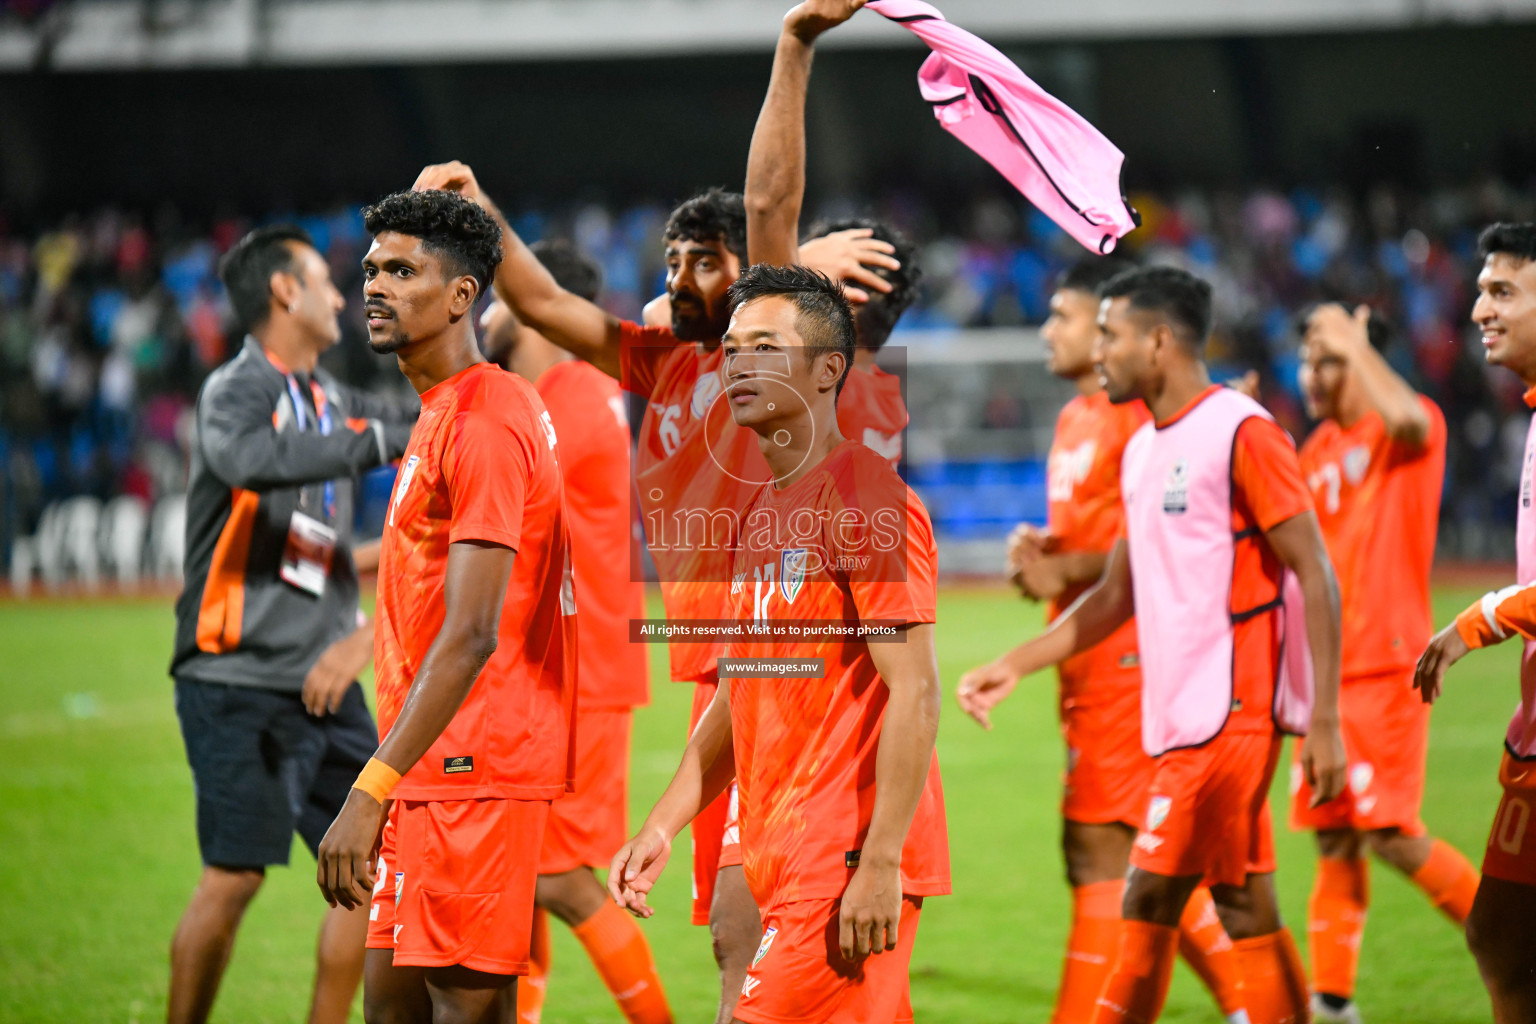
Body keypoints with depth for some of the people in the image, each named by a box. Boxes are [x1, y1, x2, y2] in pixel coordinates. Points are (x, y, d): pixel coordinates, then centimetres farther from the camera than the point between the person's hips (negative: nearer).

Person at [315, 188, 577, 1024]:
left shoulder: (481, 423, -16)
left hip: (473, 767, -10)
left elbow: (471, 636, -24)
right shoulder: (443, 413, 17)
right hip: (436, 769, 10)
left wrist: (371, 792, -29)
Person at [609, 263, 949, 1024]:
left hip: (847, 868, -9)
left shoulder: (867, 499, -11)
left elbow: (914, 690, -17)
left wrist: (881, 863, -22)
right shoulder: (761, 512, 17)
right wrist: (662, 826, 14)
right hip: (784, 860, 9)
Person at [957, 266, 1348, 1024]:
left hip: (1227, 712, -8)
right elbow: (1120, 592, 24)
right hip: (1183, 715, 8)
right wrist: (1015, 666, 18)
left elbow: (1315, 577, -12)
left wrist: (1323, 720, -17)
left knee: (1150, 899, -8)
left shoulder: (1241, 433, -10)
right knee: (1245, 908, 8)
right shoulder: (1143, 449, 16)